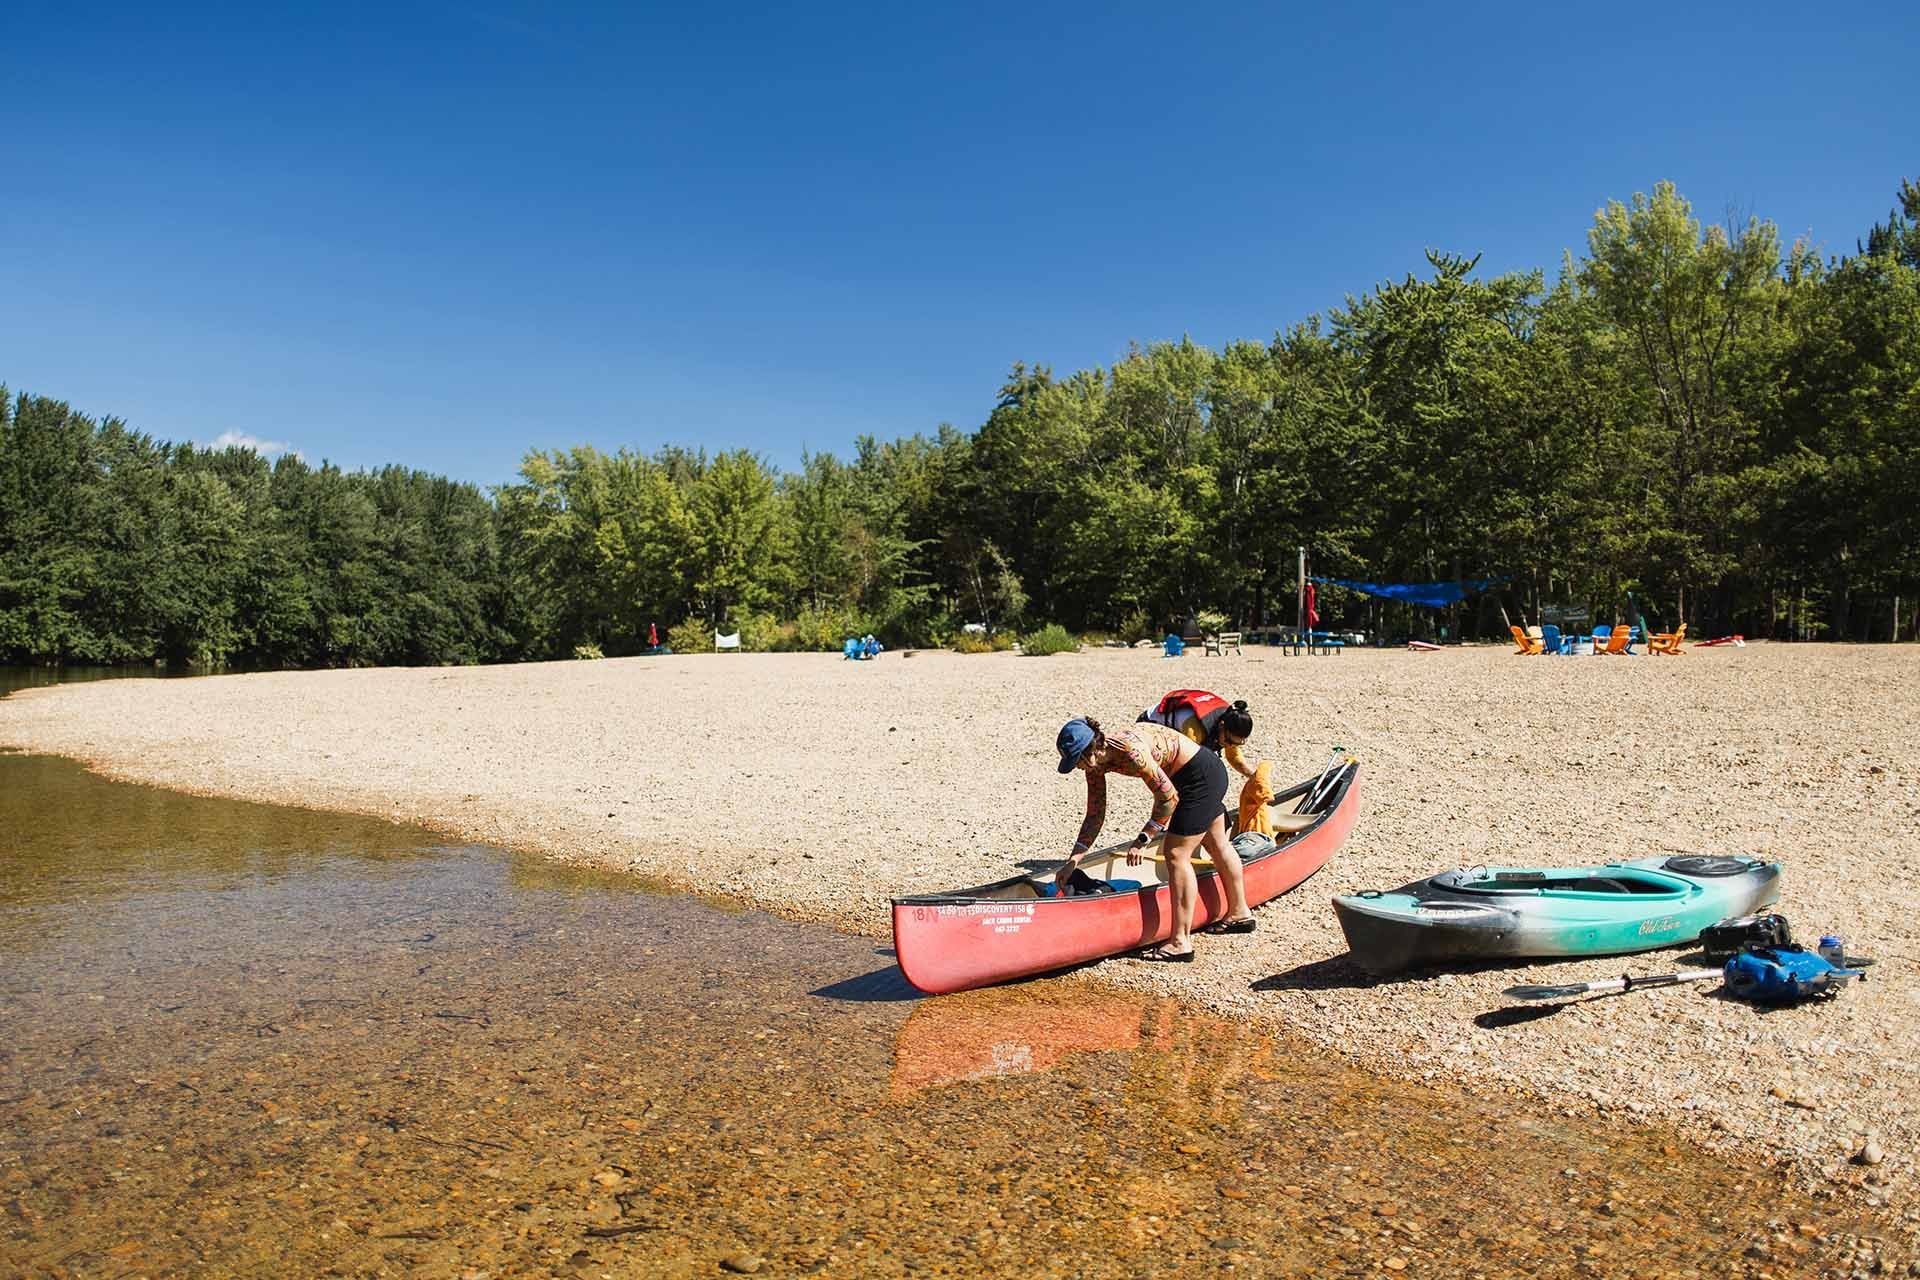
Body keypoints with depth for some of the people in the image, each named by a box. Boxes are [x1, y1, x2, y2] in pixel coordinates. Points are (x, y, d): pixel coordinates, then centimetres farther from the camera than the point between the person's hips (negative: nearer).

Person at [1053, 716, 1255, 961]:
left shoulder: (1130, 751, -34)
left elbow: (1169, 797, -26)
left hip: (1201, 776, -9)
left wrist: (1142, 840, -21)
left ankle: (1181, 942, -1)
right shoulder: (1097, 761, -7)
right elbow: (1095, 816, 0)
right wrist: (1072, 862, -2)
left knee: (1176, 854, -8)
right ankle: (1240, 913, 43)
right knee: (1217, 845, 24)